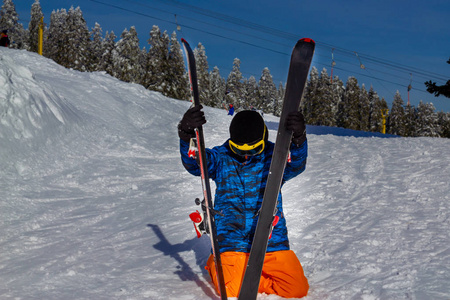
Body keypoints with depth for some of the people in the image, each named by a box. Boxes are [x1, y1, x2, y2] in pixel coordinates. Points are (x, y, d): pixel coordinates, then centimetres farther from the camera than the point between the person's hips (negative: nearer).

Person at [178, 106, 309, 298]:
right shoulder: (221, 157, 2)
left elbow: (296, 165, -18)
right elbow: (194, 163, -13)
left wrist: (298, 139, -40)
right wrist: (187, 136, -35)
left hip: (271, 243, 1)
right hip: (231, 243, -1)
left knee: (297, 289, -11)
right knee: (232, 292, -16)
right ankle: (218, 266, 19)